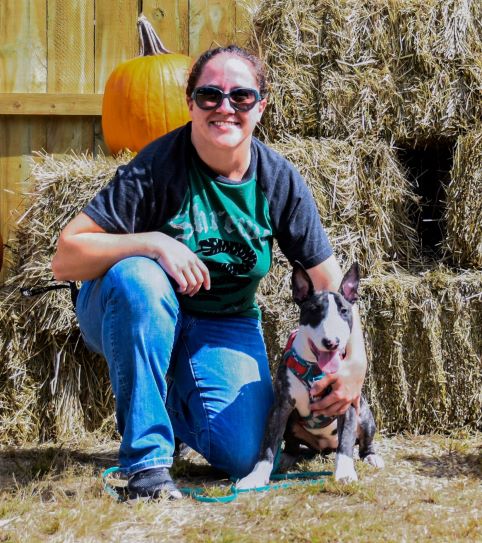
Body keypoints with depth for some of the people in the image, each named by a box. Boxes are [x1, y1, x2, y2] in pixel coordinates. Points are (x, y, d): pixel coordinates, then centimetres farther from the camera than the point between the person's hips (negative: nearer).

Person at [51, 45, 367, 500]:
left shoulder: (280, 181, -8)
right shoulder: (156, 168, -21)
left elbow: (328, 280, 0)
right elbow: (66, 258, -24)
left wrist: (355, 361, -12)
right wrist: (153, 243, -36)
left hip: (224, 326, 3)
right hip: (135, 316, -3)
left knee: (242, 455, -20)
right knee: (136, 274, -38)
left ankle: (172, 404, 18)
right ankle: (146, 458, -27)